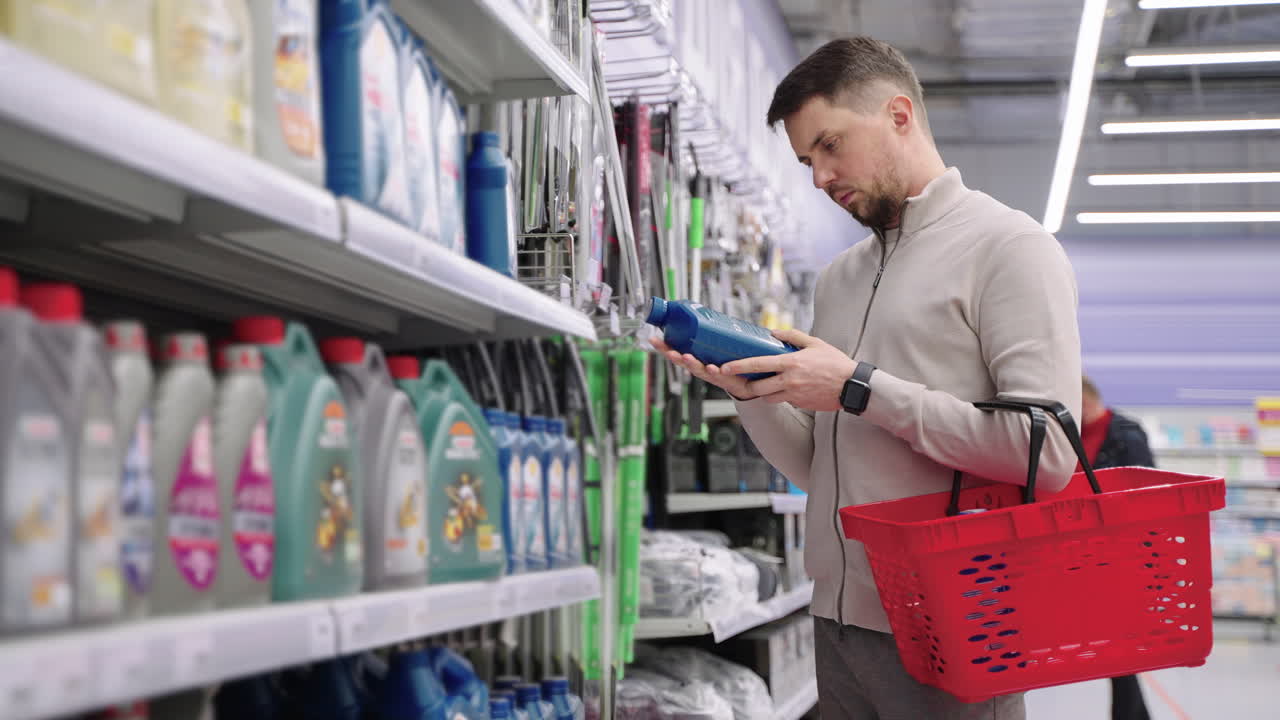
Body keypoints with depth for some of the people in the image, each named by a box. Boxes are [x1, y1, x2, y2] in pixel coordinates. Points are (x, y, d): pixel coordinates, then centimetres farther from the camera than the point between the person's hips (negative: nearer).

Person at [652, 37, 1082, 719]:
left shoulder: (1009, 246, -6)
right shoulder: (839, 279, 16)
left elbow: (1048, 453, -18)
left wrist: (860, 389, -16)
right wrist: (749, 390, -2)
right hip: (839, 622, 7)